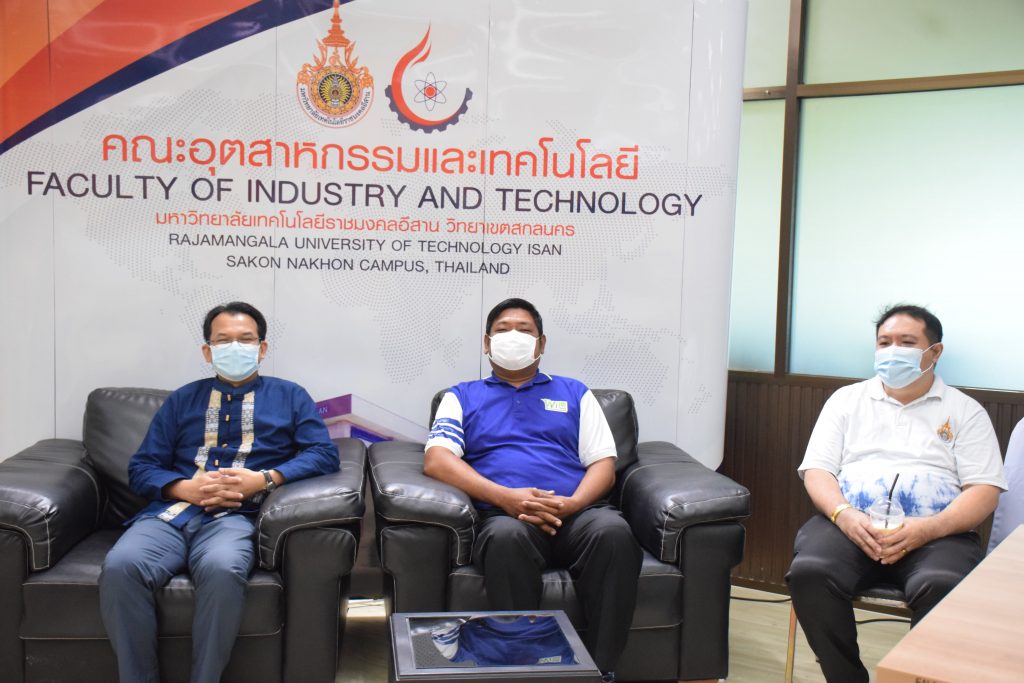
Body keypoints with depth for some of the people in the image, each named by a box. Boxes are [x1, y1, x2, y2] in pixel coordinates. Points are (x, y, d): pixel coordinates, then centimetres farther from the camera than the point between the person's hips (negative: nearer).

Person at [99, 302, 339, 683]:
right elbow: (141, 468, 17)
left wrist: (265, 479, -9)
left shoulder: (289, 396, 20)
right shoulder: (182, 400, 25)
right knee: (120, 566, -30)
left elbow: (324, 453, 6)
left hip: (235, 517, -2)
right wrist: (185, 487, -5)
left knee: (221, 569, -37)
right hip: (170, 513, 3)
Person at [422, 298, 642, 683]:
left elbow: (603, 463, 15)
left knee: (614, 531, -33)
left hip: (577, 512, 2)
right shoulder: (462, 397, 21)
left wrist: (573, 502, -9)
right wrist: (505, 497, -12)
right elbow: (436, 461, 3)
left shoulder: (574, 393, 25)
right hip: (505, 515, -1)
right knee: (506, 538, -38)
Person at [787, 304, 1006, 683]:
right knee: (809, 572, -31)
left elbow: (985, 491, 3)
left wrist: (927, 529, -15)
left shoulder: (965, 411, 14)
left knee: (942, 587, -36)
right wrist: (844, 515, -12)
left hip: (936, 532, -1)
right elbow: (816, 470, 10)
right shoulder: (847, 399, 19)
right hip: (850, 523, 1)